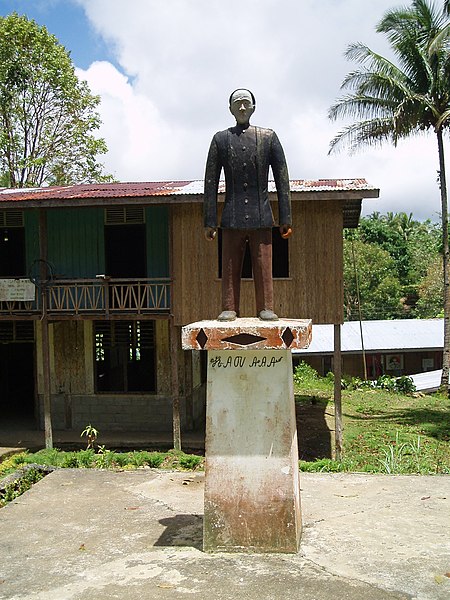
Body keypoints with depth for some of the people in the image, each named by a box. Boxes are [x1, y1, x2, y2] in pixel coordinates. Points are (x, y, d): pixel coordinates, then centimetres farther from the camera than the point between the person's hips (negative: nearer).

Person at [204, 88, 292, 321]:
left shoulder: (268, 137, 10)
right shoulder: (221, 139, 10)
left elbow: (282, 179, 8)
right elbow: (211, 182, 8)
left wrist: (285, 218, 2)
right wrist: (210, 221, 1)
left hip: (261, 217, 0)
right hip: (232, 217, 0)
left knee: (264, 267, -1)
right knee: (230, 268, 0)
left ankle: (266, 308, 5)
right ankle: (229, 309, 6)